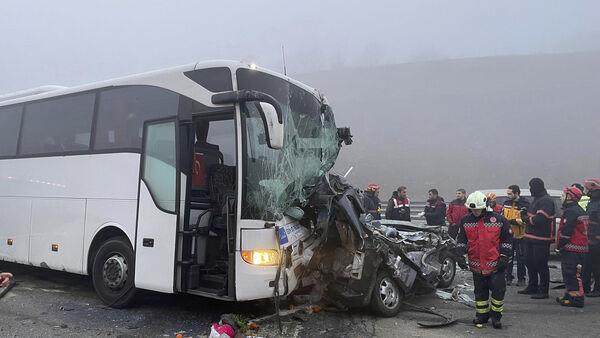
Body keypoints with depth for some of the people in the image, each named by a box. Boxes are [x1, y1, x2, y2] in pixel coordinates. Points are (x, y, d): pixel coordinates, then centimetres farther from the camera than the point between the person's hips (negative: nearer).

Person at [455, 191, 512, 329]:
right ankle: (482, 315, 27)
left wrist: (504, 256, -5)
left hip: (496, 264, -3)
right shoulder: (465, 221, 1)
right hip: (476, 264, 3)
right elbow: (461, 239, 9)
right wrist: (461, 252, -6)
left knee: (498, 290, 1)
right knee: (480, 291, 14)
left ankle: (496, 315, 17)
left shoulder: (498, 219, -7)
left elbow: (507, 239, 0)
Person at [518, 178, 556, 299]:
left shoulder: (546, 201, -15)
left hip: (541, 239, -10)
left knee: (541, 265, -4)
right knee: (530, 263, 16)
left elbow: (540, 220, -24)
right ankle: (532, 287, 28)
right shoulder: (536, 199, 17)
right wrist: (526, 215, 4)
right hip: (531, 238, 10)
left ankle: (543, 291, 4)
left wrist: (527, 218, -9)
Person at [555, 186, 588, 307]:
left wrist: (560, 245, -11)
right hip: (581, 247, 11)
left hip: (571, 248, -11)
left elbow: (566, 231, -21)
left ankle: (576, 298, -6)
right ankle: (569, 296, 26)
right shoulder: (581, 211, 17)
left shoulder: (570, 211, -16)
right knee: (572, 273, 17)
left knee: (570, 273, -7)